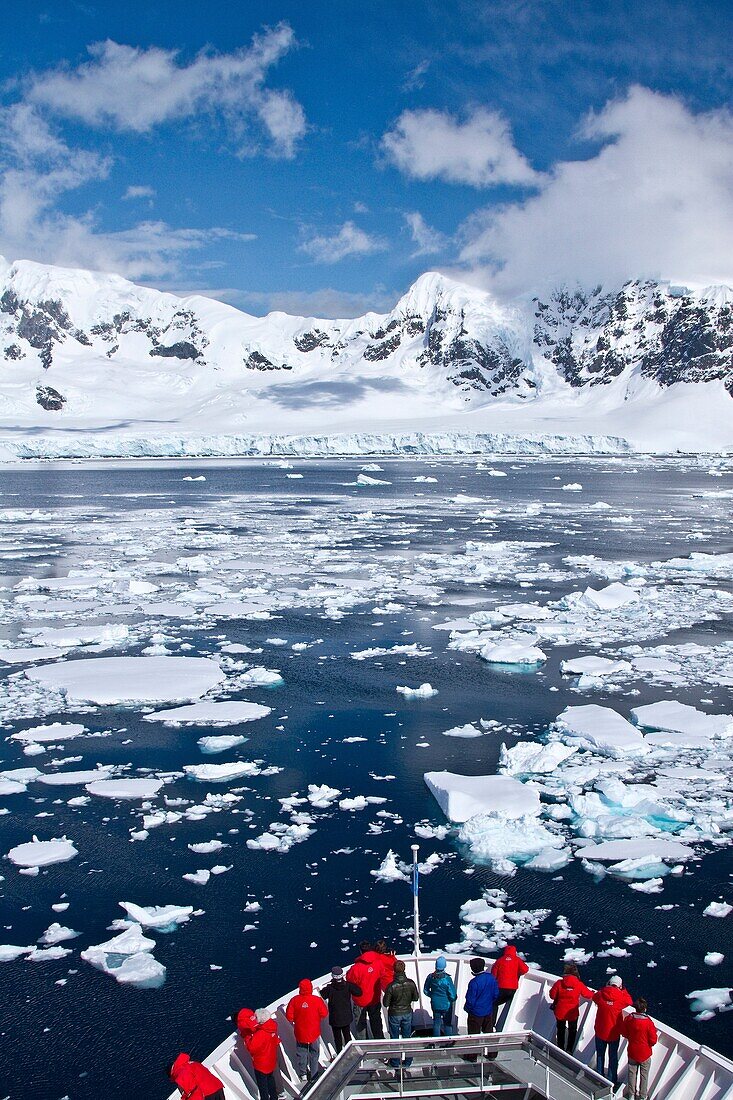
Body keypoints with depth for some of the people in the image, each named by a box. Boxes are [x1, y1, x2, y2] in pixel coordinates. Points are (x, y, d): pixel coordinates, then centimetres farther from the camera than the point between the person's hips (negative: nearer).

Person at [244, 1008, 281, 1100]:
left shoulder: (260, 1034, -34)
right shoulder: (272, 1029, -9)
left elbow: (251, 1047, -30)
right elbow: (277, 1041, 6)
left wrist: (248, 1037, -16)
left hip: (261, 1064, -8)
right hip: (271, 1061, 8)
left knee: (262, 1085, 13)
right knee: (270, 1080, 27)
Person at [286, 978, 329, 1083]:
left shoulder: (294, 1000, -17)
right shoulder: (317, 1000, -20)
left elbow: (289, 1016, -11)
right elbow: (324, 1014, -11)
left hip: (300, 1033, 0)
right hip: (314, 1032, 0)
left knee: (301, 1053, 21)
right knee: (314, 1053, 20)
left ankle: (303, 1074, 29)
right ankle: (313, 1074, 29)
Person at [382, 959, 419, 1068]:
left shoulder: (391, 986, -28)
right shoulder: (411, 983, -20)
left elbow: (385, 1004, -18)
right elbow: (415, 998, -5)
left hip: (394, 1014, -3)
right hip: (407, 1013, 3)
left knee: (394, 1038, 17)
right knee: (407, 1037, 21)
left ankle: (395, 1062, 31)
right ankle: (408, 1061, 33)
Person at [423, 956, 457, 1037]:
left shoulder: (430, 977, -14)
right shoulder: (447, 979, -25)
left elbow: (426, 991, 0)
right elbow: (453, 995, -20)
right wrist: (453, 999, 2)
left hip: (435, 1005, 3)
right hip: (446, 1005, -3)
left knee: (436, 1024, 21)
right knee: (448, 1024, 17)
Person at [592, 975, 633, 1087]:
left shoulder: (600, 994, -18)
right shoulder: (621, 997, -21)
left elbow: (594, 997, 6)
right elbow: (629, 1001, 1)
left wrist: (605, 988, 7)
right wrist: (623, 990, 8)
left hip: (600, 1031, 1)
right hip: (614, 1033, -1)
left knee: (600, 1055, 20)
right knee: (613, 1056, 17)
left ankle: (600, 1076, 33)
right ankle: (612, 1080, 25)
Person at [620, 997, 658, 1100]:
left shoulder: (628, 1018, -16)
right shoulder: (648, 1022, -27)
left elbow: (624, 1033, -1)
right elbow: (653, 1041, -18)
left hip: (632, 1052, 3)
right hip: (645, 1053, -2)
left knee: (632, 1073, 21)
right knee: (644, 1075, 19)